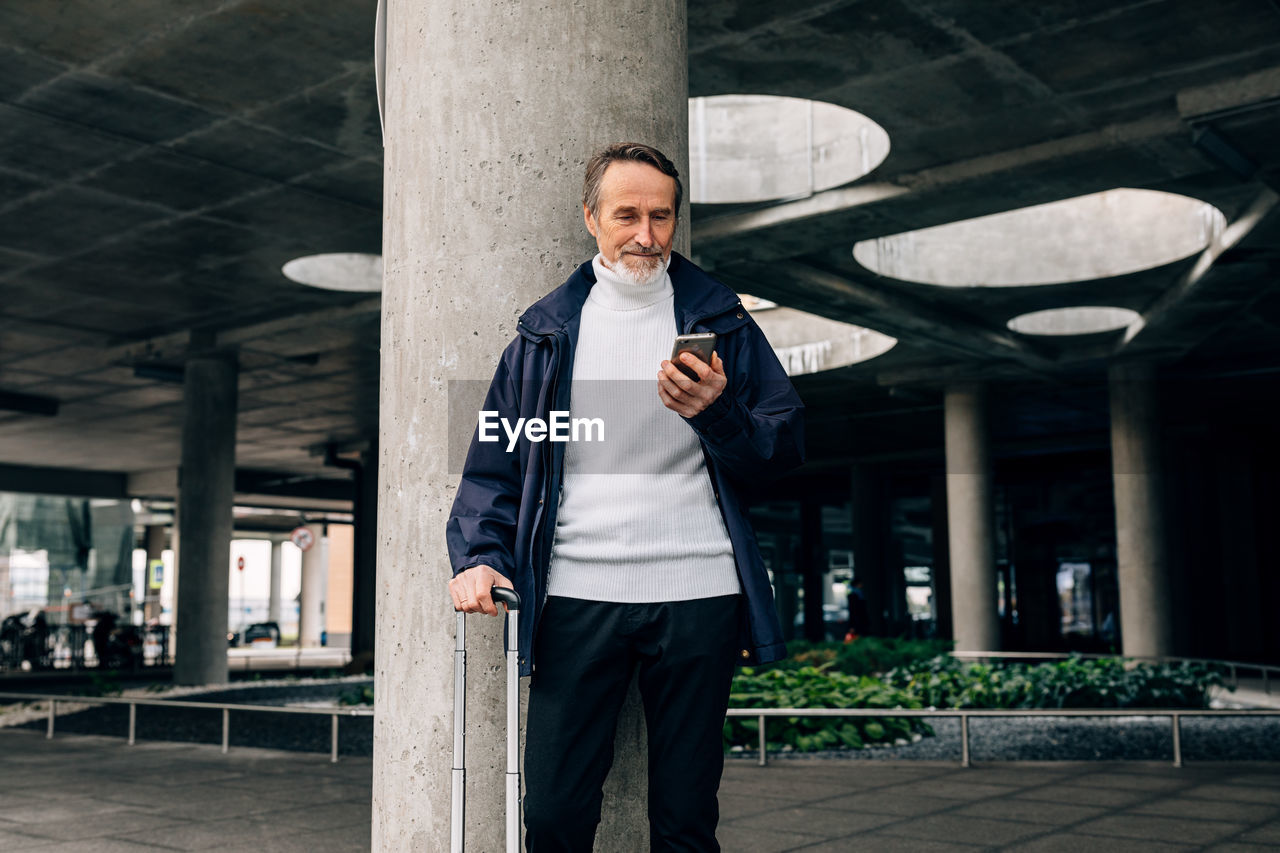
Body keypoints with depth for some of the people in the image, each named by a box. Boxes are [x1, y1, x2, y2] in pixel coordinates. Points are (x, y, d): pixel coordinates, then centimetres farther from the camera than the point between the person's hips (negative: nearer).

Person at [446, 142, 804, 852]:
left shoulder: (721, 321, 10)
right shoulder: (547, 331, 13)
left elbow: (787, 444, 7)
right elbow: (496, 463, 12)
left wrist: (718, 413, -13)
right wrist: (480, 555, -3)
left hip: (697, 594, 0)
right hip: (575, 597, 1)